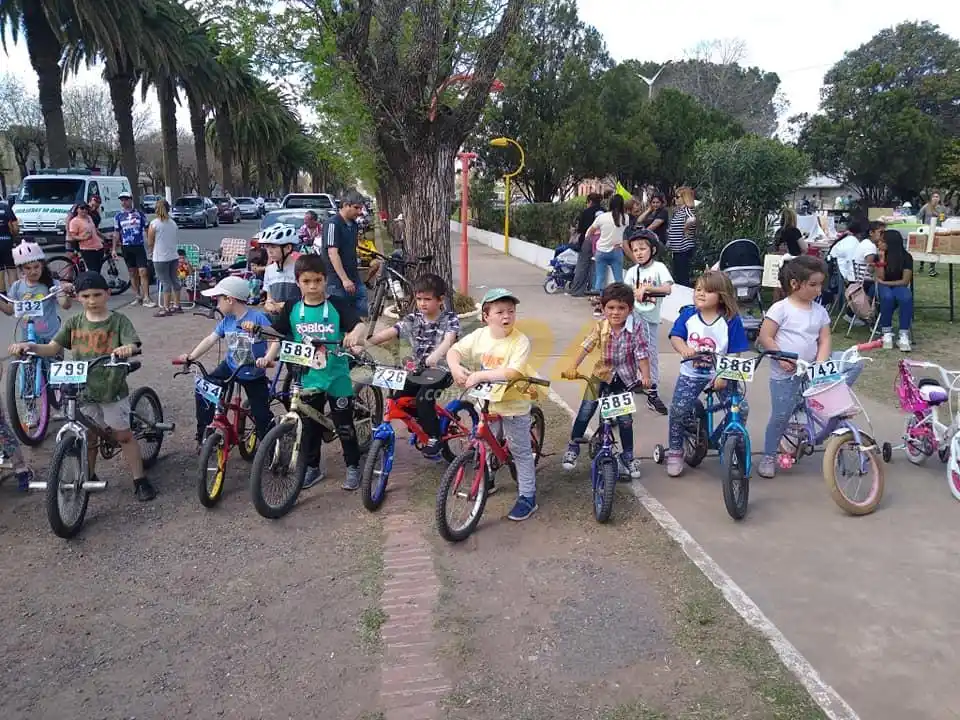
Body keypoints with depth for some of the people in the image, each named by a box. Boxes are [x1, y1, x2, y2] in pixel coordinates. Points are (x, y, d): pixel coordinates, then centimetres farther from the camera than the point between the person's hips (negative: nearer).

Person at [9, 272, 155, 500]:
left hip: (113, 389, -3)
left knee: (123, 435, 3)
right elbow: (52, 348, 0)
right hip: (83, 390, 3)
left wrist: (127, 349, -43)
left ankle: (140, 480, 13)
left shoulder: (118, 321, -7)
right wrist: (30, 346, -19)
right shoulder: (74, 323, 2)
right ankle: (89, 477, 34)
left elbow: (133, 345, -19)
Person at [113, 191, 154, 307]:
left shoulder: (139, 214, 3)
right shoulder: (118, 216, 7)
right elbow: (116, 233, 10)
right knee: (132, 273, 8)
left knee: (143, 272, -10)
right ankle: (138, 297, 16)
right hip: (126, 247, 2)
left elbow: (147, 229, 6)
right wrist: (114, 249, 4)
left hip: (139, 246, -2)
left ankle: (146, 298, -11)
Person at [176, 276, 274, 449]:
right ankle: (203, 437, 3)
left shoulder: (258, 318, -21)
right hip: (230, 367, 5)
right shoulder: (226, 321, -2)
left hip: (254, 375, -5)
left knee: (261, 415, -5)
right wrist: (191, 356, -12)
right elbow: (210, 339, 0)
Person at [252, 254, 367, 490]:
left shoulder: (338, 305, -9)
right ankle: (312, 468, 31)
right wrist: (269, 357, -12)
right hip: (308, 379, 3)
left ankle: (353, 467, 24)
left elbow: (361, 325, -19)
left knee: (344, 426, 7)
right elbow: (279, 336, 4)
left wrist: (355, 335, -41)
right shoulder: (292, 308, 0)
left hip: (337, 377, -2)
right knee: (310, 427, 14)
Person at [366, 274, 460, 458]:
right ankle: (423, 423, 18)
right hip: (419, 369, 6)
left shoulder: (450, 319, -9)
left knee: (423, 397, -27)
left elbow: (448, 340, -29)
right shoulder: (413, 319, 3)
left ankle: (434, 437, -8)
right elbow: (389, 332, -9)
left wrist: (434, 357, -50)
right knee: (398, 397, -8)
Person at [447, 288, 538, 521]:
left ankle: (527, 497, 17)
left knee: (521, 452, 7)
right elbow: (454, 351, 1)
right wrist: (456, 368, -21)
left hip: (513, 405, -4)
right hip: (485, 403, 5)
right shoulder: (479, 336, -5)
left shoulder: (520, 341, -19)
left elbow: (513, 372, -31)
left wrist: (480, 375, -34)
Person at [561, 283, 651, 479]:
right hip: (602, 372, 1)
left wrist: (645, 376, -28)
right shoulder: (601, 326, -12)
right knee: (586, 410, -4)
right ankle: (573, 446, 15)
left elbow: (642, 353, -20)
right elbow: (586, 346, -17)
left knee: (625, 418, 2)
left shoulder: (636, 326, -19)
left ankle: (628, 456, 20)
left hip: (625, 376, -1)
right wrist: (573, 368, -27)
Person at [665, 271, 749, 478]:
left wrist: (724, 375, -18)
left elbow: (734, 354, -8)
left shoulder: (731, 321, -9)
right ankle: (675, 451, 8)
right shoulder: (688, 314, -3)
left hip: (720, 375, -1)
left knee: (740, 408, -14)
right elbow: (675, 337, -5)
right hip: (691, 373, 1)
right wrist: (684, 349, -27)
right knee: (678, 409, -14)